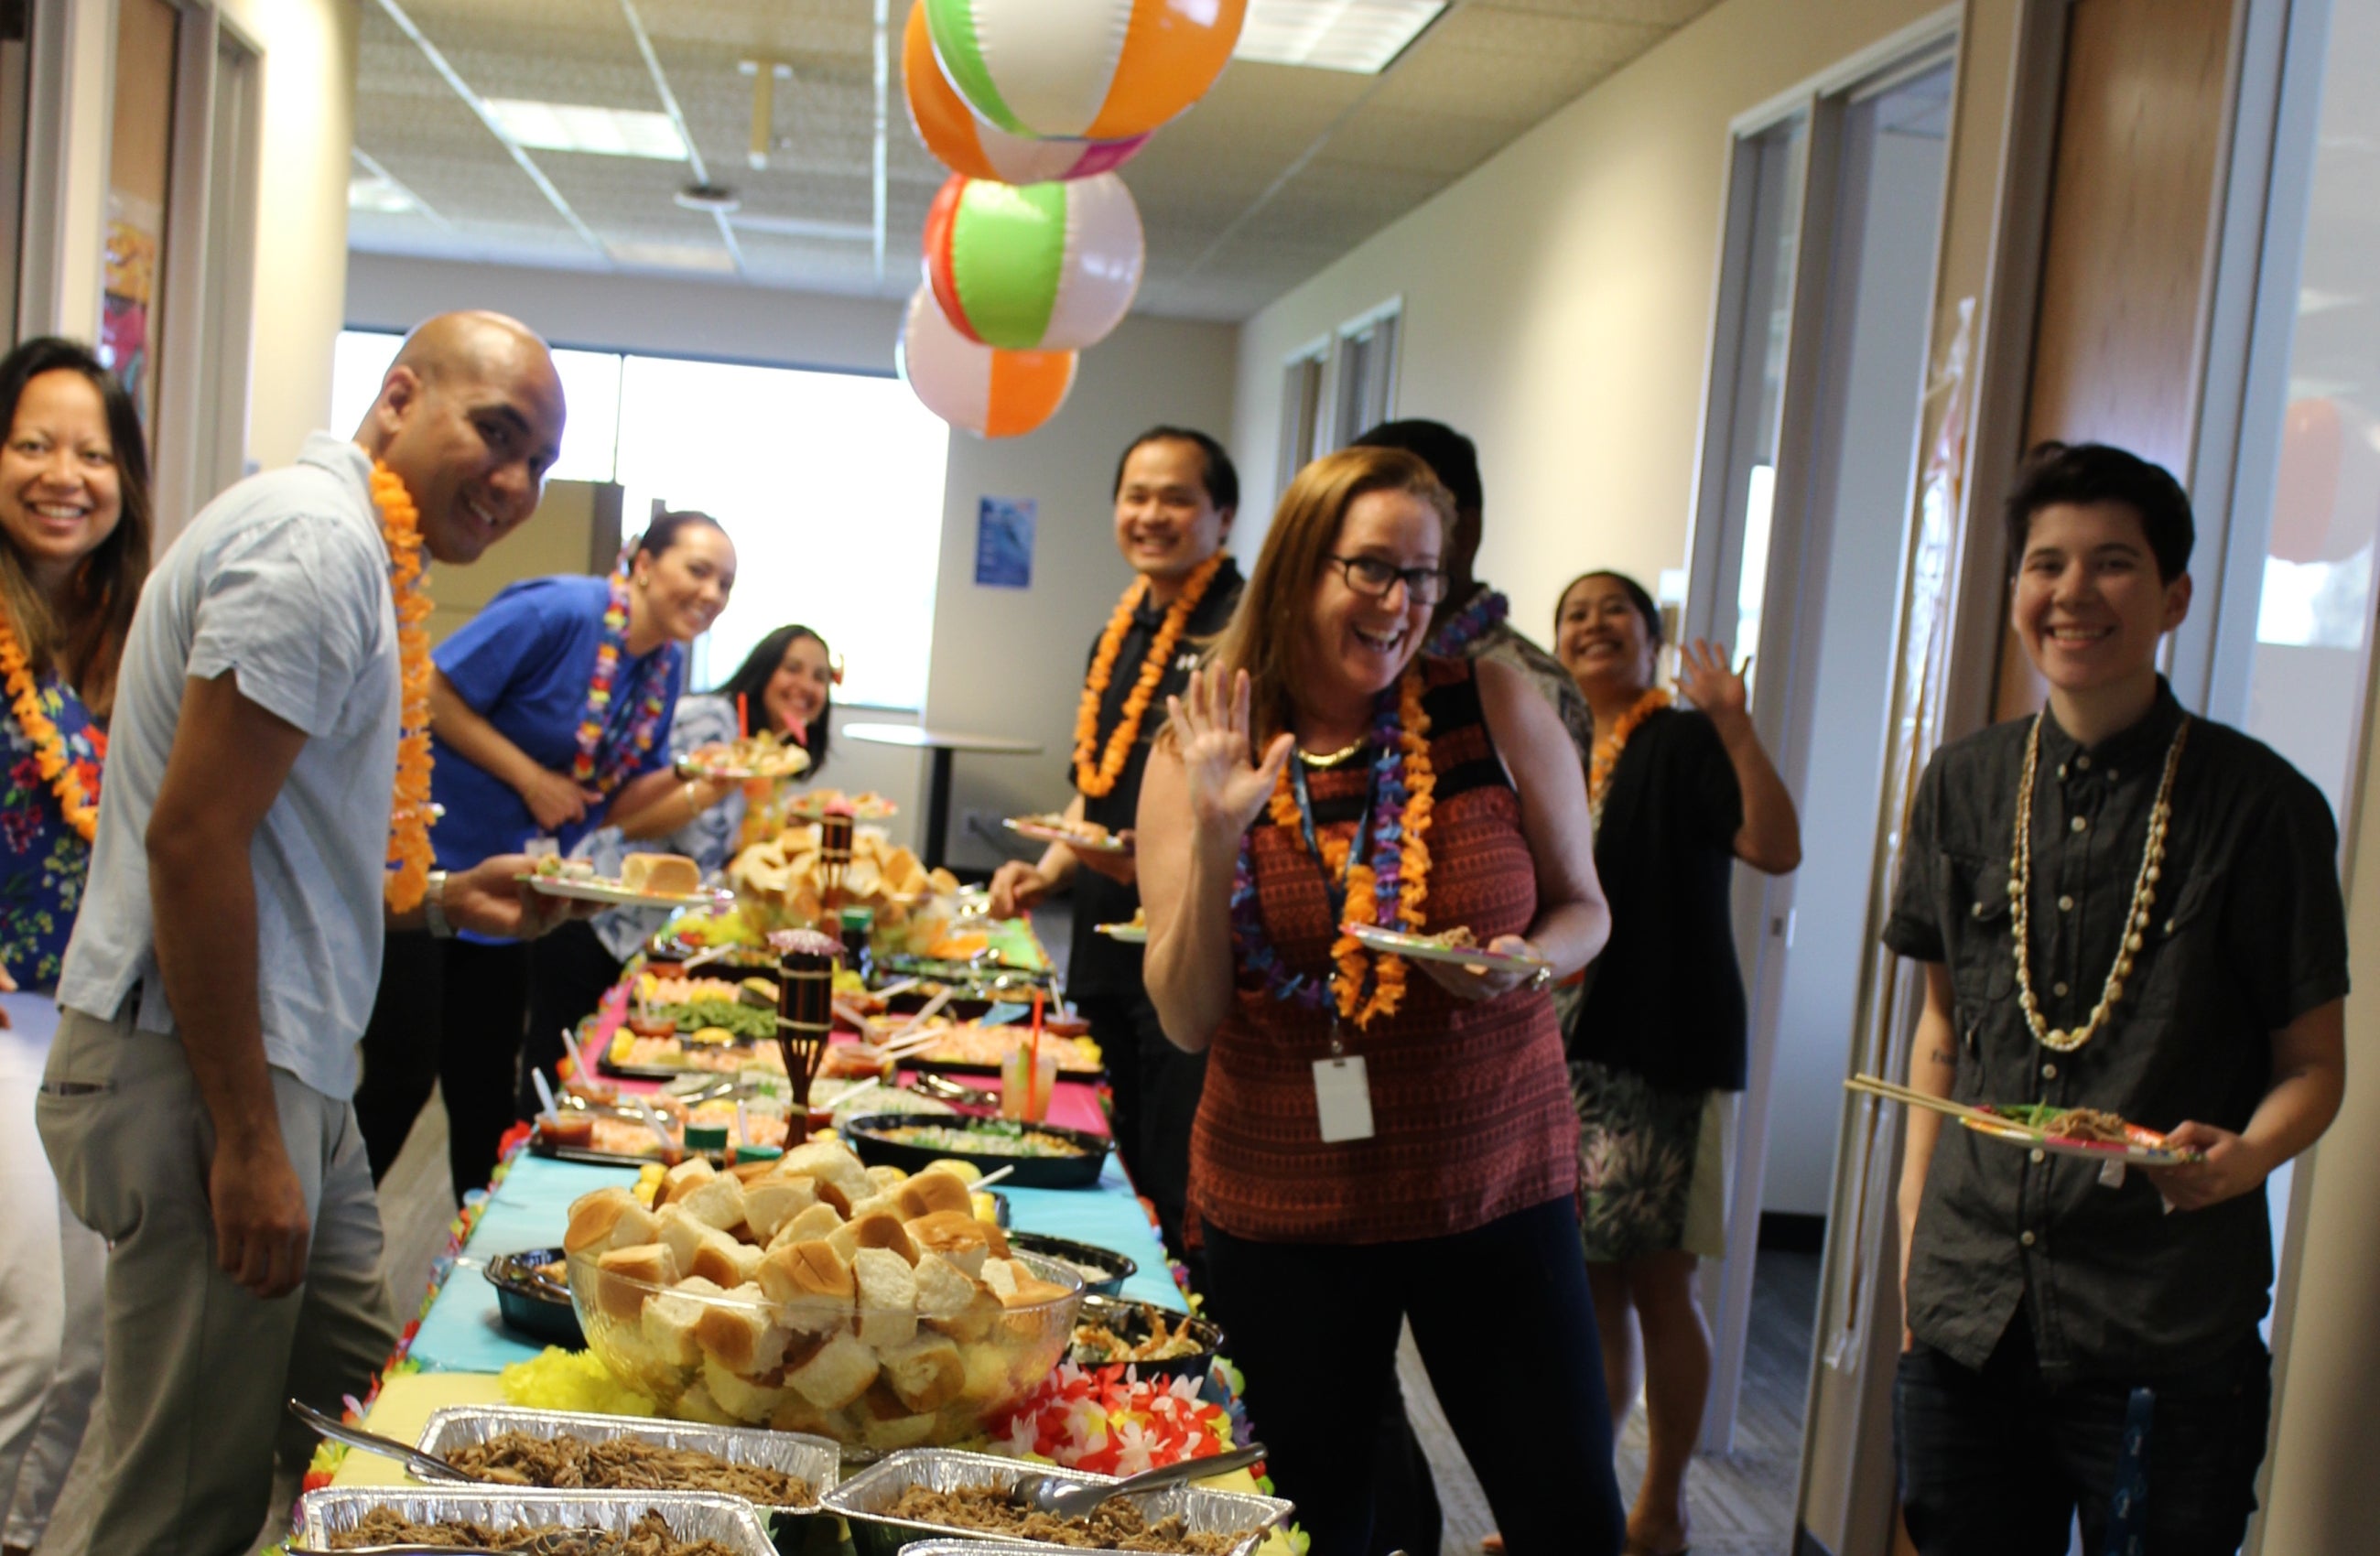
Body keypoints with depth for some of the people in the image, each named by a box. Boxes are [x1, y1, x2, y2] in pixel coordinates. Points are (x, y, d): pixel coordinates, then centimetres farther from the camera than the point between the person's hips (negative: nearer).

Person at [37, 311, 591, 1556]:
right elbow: (191, 837, -22)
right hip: (201, 1076, -11)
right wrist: (246, 1143, -21)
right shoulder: (315, 538, -15)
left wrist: (432, 897, 14)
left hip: (287, 1071, 11)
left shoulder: (342, 547, 18)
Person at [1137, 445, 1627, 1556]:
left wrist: (1525, 963, -16)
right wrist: (1215, 838, -20)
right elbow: (1188, 1021, -7)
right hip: (1282, 1206, 1)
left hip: (1495, 1187, 0)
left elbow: (1582, 908, 6)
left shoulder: (1494, 709, -6)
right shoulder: (1200, 750, -5)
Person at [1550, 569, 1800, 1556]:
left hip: (1663, 1059, -6)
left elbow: (1778, 848, -22)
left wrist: (1734, 726, -29)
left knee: (1657, 1285, -1)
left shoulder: (1685, 744, -6)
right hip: (1570, 1055, 7)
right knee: (1591, 1282, 13)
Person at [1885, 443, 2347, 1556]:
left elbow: (2312, 1064, 1)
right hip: (1967, 1315, 4)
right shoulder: (1963, 786, 6)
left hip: (2169, 1339, -3)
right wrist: (1913, 1239, 11)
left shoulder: (2261, 805, -5)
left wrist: (2243, 1156, -21)